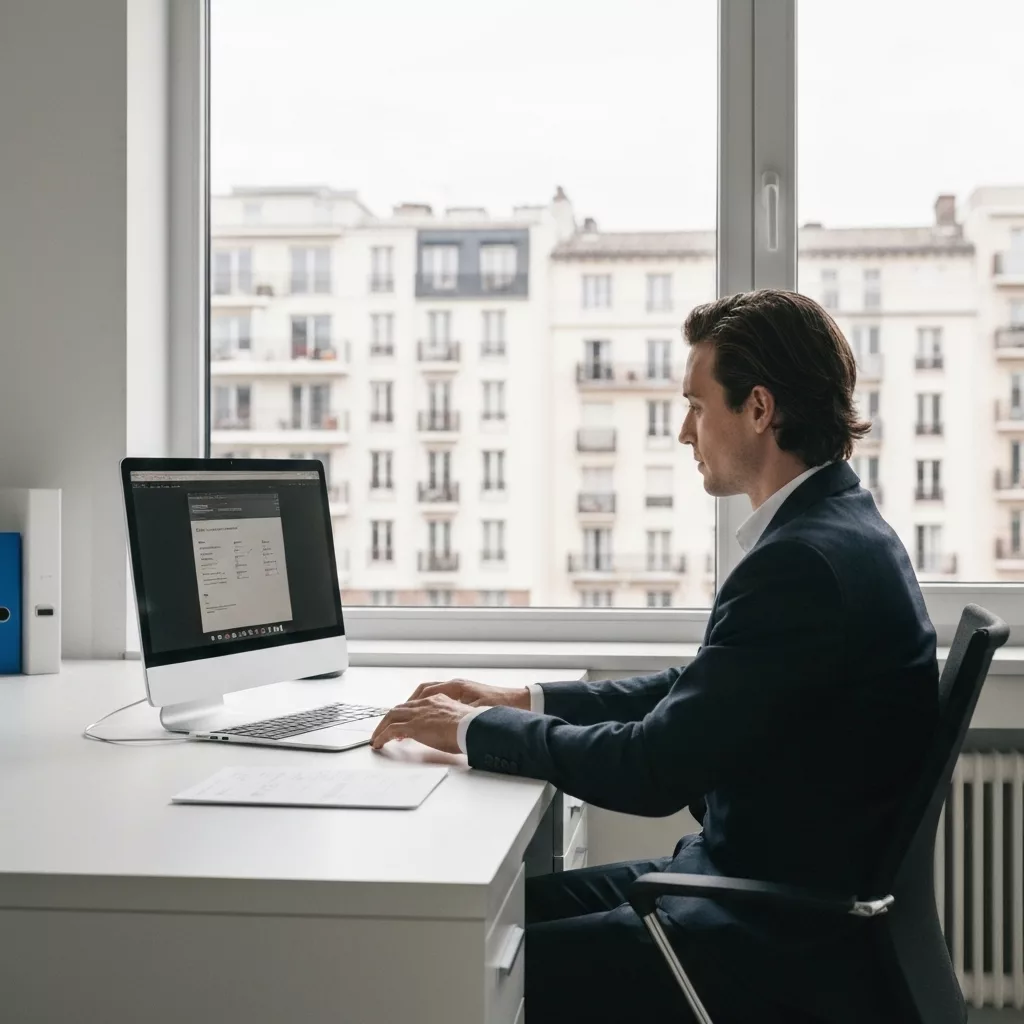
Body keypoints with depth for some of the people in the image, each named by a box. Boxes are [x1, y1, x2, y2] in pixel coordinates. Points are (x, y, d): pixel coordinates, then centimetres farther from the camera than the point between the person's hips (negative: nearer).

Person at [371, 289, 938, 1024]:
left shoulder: (807, 562, -24)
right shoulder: (832, 529, 8)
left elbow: (654, 769, -23)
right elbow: (692, 692, 15)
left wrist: (473, 730, -10)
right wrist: (517, 702, 8)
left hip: (791, 941, -9)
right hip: (760, 879, 9)